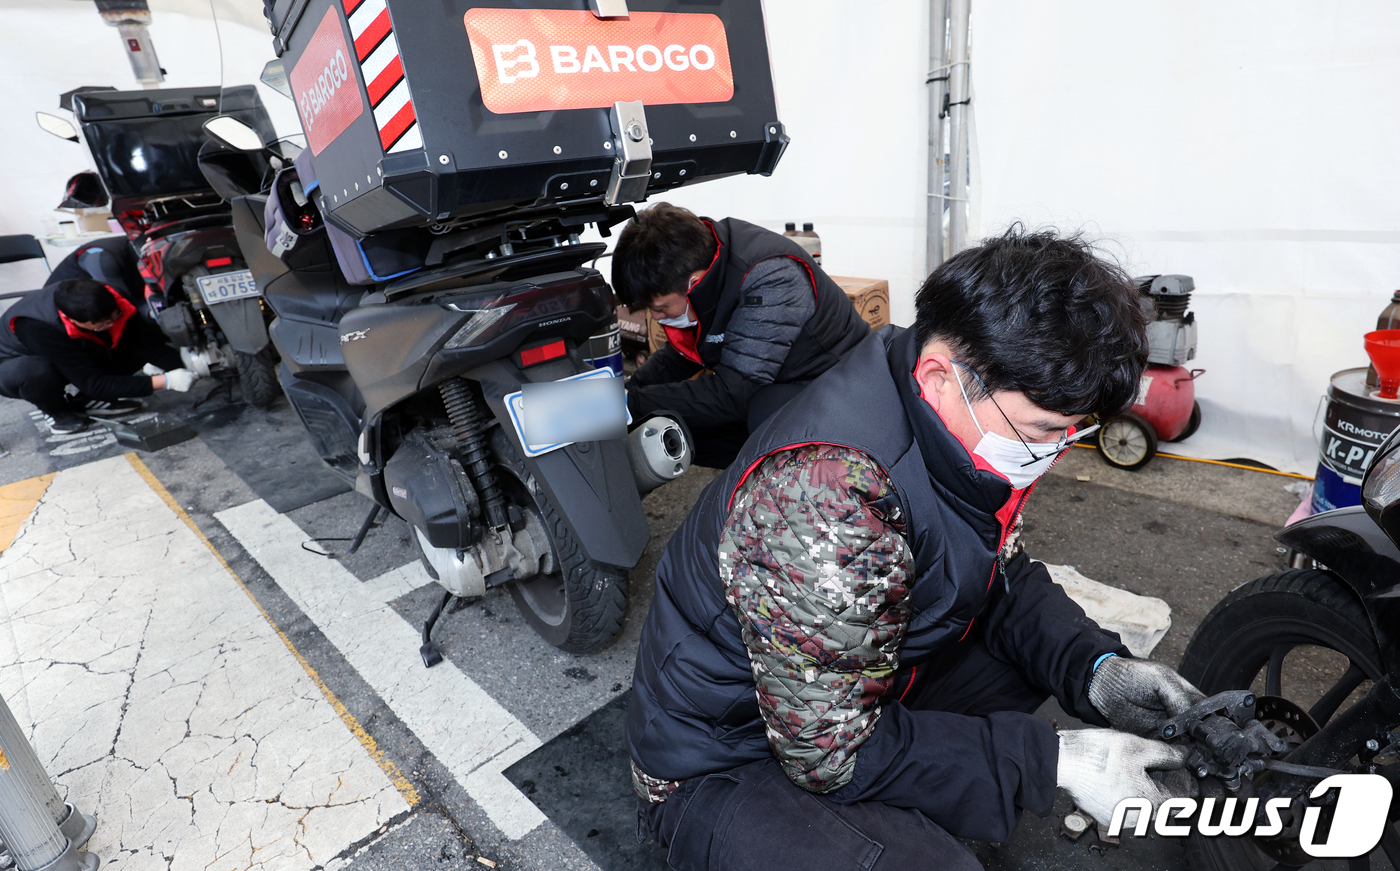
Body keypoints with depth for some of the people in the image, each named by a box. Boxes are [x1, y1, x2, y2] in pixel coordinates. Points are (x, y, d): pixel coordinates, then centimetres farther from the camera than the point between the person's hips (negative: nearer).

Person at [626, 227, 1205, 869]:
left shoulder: (963, 427, -9)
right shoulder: (826, 500, -36)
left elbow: (1003, 572, 6)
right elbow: (832, 751, -27)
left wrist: (1096, 668, -11)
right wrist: (1055, 759, -23)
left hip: (864, 692, 8)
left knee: (1044, 640, 5)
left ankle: (905, 811, 7)